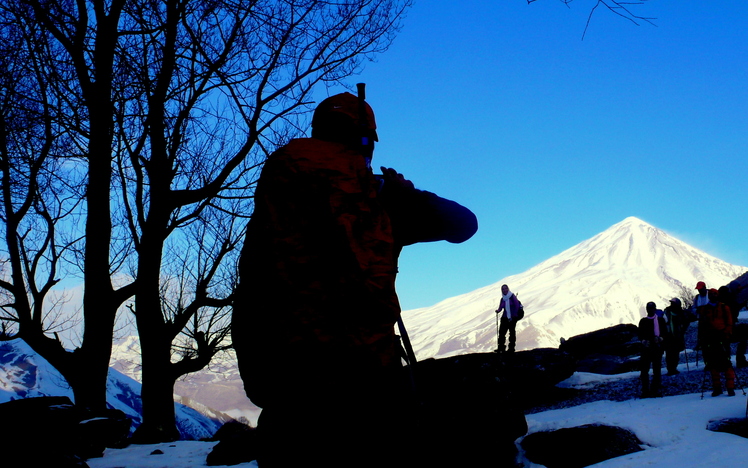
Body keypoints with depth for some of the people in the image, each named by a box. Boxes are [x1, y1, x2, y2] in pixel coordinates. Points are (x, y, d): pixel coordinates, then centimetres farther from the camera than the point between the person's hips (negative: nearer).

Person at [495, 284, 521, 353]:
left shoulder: (512, 296, -3)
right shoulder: (503, 299, 12)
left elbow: (517, 306, -6)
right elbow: (500, 307, 10)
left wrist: (514, 315, -9)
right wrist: (498, 311, -13)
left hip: (512, 318, -5)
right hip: (505, 318, 5)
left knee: (512, 332, -1)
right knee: (501, 332, -4)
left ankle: (511, 348, 3)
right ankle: (501, 347, -2)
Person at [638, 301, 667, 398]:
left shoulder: (660, 320, 12)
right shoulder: (643, 321, 14)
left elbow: (664, 332, 8)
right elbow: (640, 334, 10)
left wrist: (660, 339, -12)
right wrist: (644, 341, -10)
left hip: (657, 347, -1)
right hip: (646, 348, 1)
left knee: (657, 370, -3)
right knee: (644, 370, -3)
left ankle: (655, 390, 3)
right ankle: (645, 391, 2)